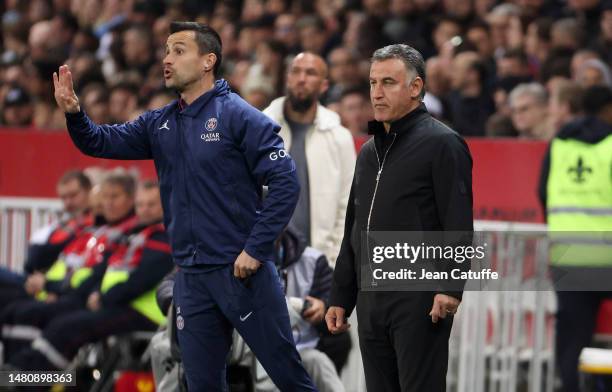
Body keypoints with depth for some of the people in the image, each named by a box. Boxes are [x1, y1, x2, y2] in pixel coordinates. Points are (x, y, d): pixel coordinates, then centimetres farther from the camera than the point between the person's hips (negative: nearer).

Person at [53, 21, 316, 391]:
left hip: (242, 270, -6)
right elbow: (103, 142, 11)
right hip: (191, 276, 6)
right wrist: (74, 112, -10)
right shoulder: (160, 124, 10)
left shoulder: (238, 116, -10)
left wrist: (256, 250, -17)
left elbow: (285, 183, -14)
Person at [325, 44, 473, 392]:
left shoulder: (442, 144, -5)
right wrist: (340, 297, 19)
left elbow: (458, 225, -13)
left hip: (419, 300, -8)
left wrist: (450, 287, -22)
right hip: (371, 300, 8)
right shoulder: (370, 151, 19)